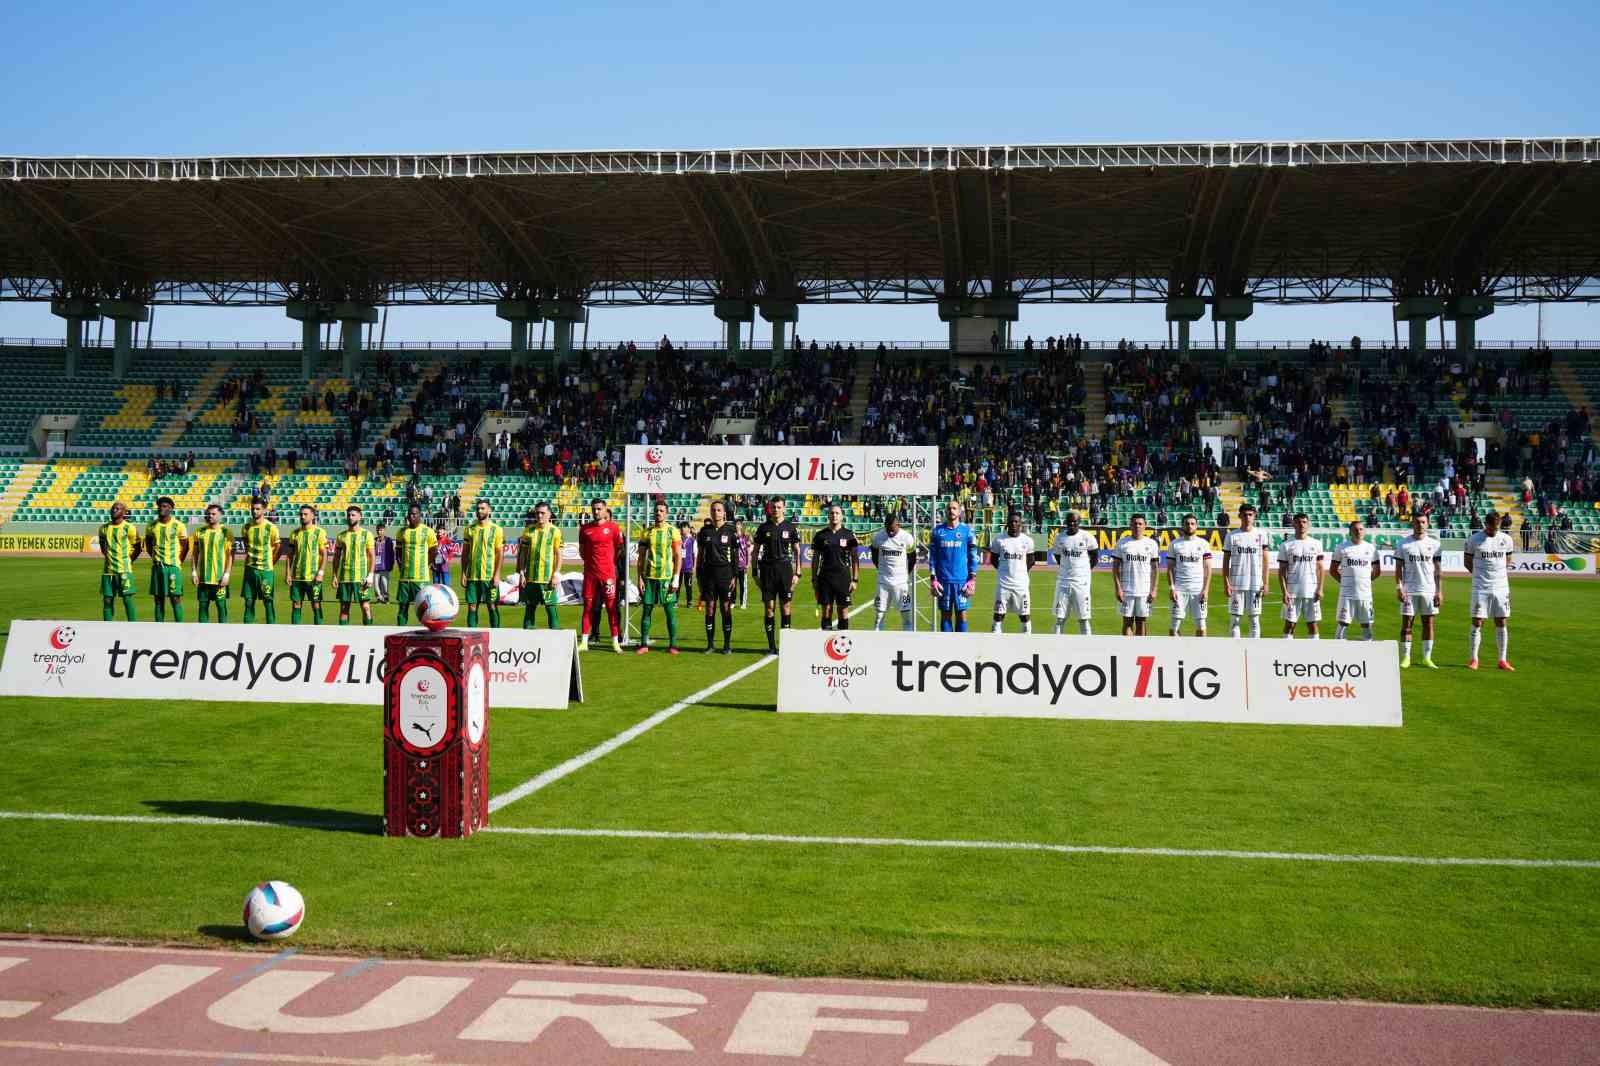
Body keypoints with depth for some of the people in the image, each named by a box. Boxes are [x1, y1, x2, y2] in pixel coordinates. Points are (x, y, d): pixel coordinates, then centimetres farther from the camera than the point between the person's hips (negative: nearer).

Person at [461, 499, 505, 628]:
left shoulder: (496, 529, -1)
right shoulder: (469, 528, 7)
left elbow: (500, 553, -3)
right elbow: (465, 552, 10)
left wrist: (497, 575, -10)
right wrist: (463, 573, 4)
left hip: (490, 576, -3)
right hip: (472, 576, 3)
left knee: (492, 606, 1)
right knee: (472, 606, 3)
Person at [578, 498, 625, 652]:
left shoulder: (613, 527, -1)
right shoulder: (585, 529, 6)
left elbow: (620, 548, 8)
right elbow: (581, 550, 18)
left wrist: (612, 562, 6)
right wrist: (589, 561, 9)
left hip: (608, 573, -2)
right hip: (590, 573, 2)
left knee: (611, 607, -1)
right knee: (588, 606, 5)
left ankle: (615, 642, 3)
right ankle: (584, 642, 9)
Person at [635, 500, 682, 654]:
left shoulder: (673, 531, 0)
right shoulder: (647, 532, 7)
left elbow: (678, 556, -2)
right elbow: (641, 557, 9)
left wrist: (675, 579, -9)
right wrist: (640, 579, 1)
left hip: (667, 577, -3)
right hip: (649, 577, 3)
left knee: (670, 611, 0)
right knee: (646, 610, 4)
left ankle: (672, 645, 6)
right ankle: (644, 645, 9)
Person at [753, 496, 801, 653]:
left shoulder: (790, 528, 5)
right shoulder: (763, 528, 6)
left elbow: (797, 551, 6)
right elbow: (756, 551, 10)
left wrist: (797, 573, -1)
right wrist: (755, 573, 3)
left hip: (785, 569, -1)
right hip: (767, 569, 1)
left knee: (786, 606, -1)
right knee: (769, 607, 1)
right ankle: (771, 646, 6)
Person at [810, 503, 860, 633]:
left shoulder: (849, 535, 2)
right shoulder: (821, 535, 5)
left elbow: (855, 558, 4)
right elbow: (815, 559, 9)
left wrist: (855, 580, -3)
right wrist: (814, 580, 4)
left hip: (843, 577, -1)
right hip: (825, 577, 1)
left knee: (843, 611, 1)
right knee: (826, 611, 2)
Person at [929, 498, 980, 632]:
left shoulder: (967, 530, 2)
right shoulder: (937, 531, 6)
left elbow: (973, 557, 3)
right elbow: (932, 557, 7)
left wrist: (972, 580, -4)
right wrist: (933, 579, 0)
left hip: (962, 580, -1)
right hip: (943, 580, 1)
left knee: (961, 614, 0)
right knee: (945, 615, 6)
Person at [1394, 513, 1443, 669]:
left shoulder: (1434, 544, 5)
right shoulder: (1403, 544, 2)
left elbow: (1437, 570, 6)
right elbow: (1398, 568, 3)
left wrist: (1439, 591, 0)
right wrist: (1398, 588, -7)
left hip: (1429, 590, 1)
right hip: (1409, 590, -1)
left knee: (1428, 623, 4)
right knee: (1407, 623, -1)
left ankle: (1427, 658, 10)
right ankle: (1405, 657, 5)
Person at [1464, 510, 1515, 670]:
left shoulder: (1506, 539, 3)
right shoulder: (1474, 540, -4)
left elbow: (1508, 559, 17)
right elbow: (1468, 562, 5)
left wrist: (1495, 571, 9)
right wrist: (1481, 574, 3)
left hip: (1501, 587, 3)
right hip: (1480, 588, -3)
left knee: (1502, 623, 4)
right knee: (1477, 622, -2)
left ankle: (1502, 660, 10)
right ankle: (1474, 659, 6)